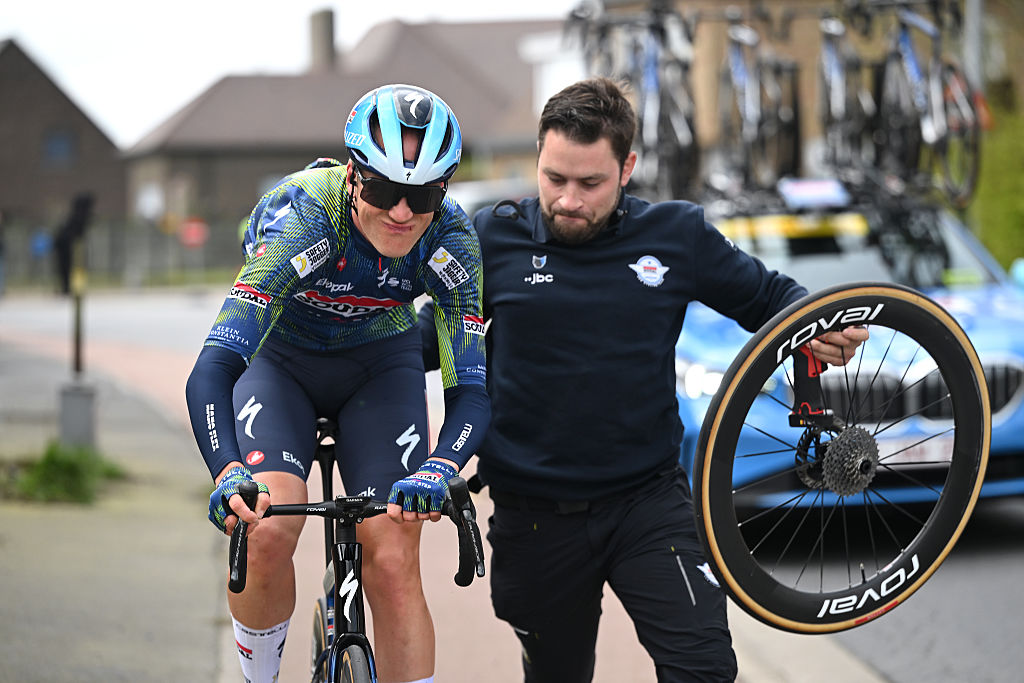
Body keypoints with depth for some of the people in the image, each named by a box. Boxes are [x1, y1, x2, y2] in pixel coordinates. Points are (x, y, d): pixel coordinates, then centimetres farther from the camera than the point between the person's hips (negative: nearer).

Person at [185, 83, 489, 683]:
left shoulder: (452, 240, -26)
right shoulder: (302, 217, -35)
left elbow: (473, 387, -26)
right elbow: (212, 370, -42)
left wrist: (438, 471, -48)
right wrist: (229, 474, -59)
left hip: (380, 363, 2)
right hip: (280, 358, -2)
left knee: (394, 565, -15)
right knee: (269, 531, -26)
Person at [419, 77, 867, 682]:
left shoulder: (678, 236, -1)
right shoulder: (494, 238, -2)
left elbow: (768, 296, 11)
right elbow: (435, 334, 9)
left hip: (649, 499, 0)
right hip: (536, 517, 1)